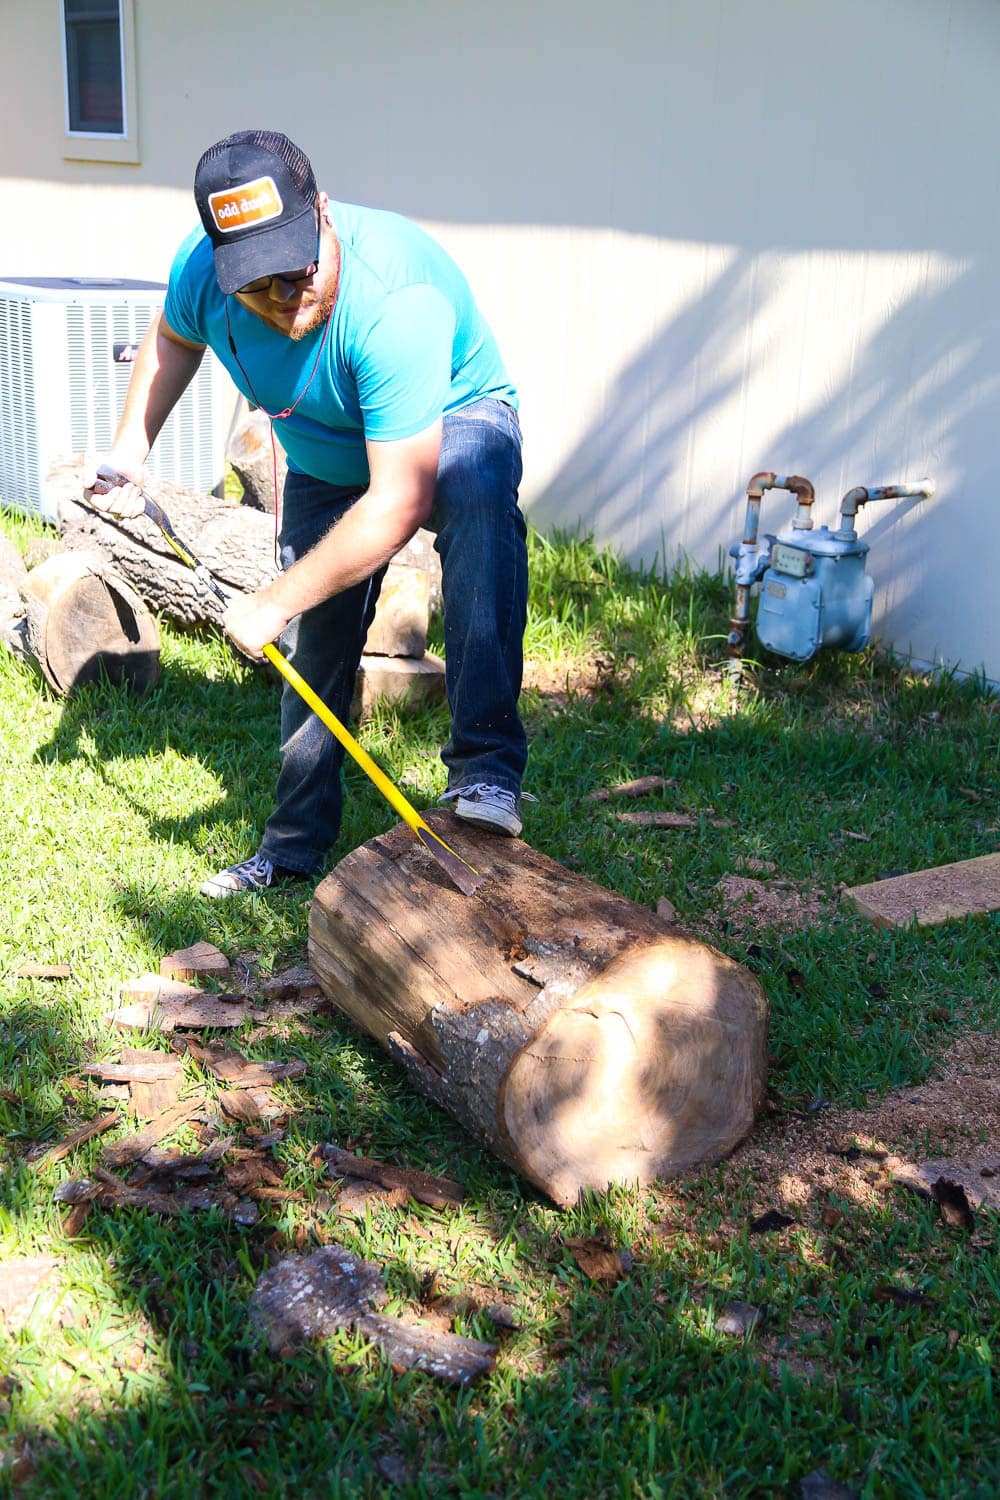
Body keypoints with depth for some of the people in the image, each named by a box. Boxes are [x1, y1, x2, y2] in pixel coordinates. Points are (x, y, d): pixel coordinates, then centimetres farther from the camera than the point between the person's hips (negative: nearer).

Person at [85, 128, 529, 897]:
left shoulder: (396, 301, -41)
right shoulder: (202, 268, -22)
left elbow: (398, 503, -41)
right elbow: (173, 338, 7)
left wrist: (276, 601, -34)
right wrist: (131, 447, -5)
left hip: (452, 422, -5)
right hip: (327, 458, 6)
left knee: (478, 499, -40)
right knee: (313, 648, 6)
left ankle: (486, 768, -41)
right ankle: (296, 843, 25)